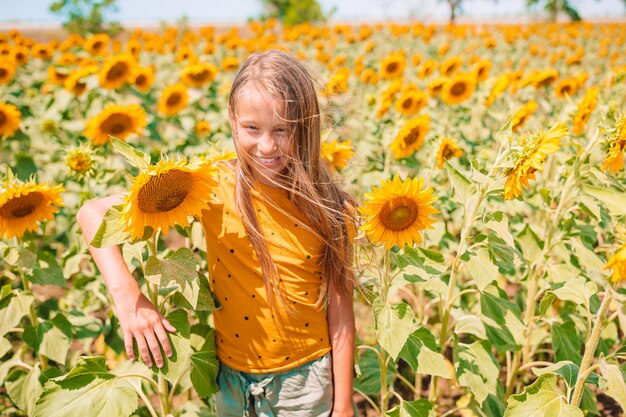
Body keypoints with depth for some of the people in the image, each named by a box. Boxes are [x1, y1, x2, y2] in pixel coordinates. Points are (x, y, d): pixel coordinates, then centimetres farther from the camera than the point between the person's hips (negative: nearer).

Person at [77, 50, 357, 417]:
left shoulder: (328, 208, -13)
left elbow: (341, 314, -8)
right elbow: (93, 213, -15)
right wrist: (127, 295, -26)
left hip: (305, 381, 0)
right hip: (232, 377, 1)